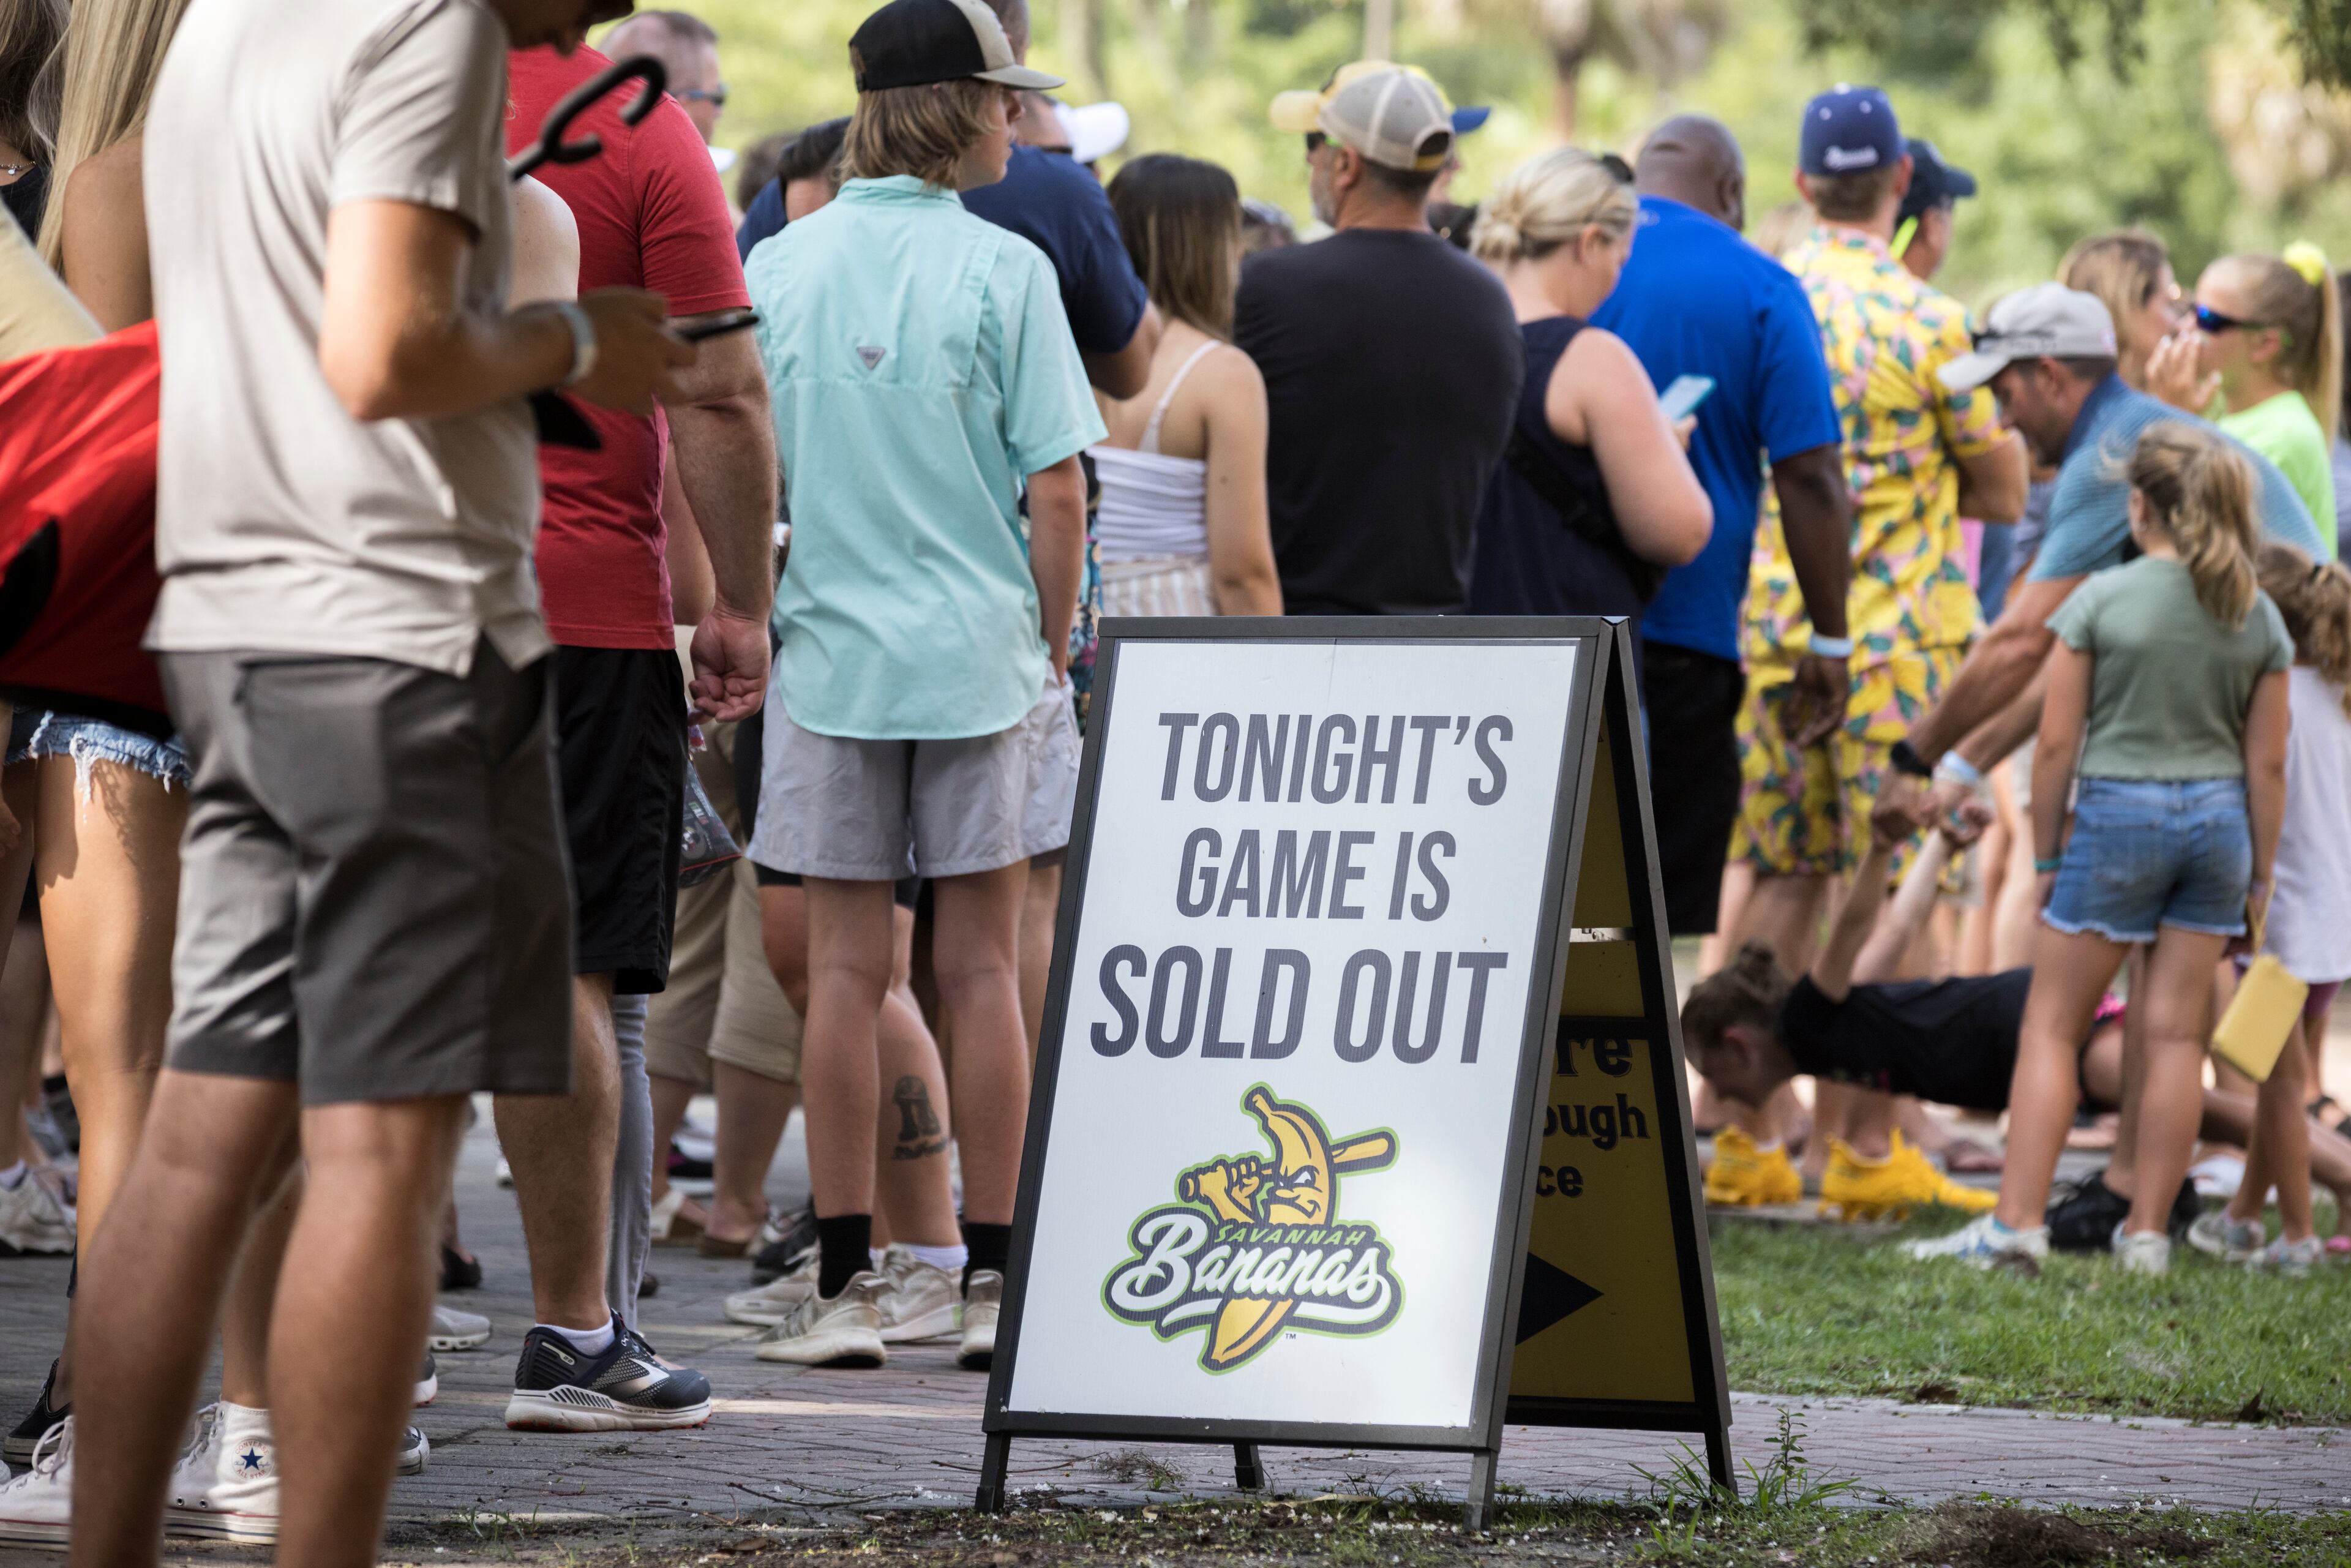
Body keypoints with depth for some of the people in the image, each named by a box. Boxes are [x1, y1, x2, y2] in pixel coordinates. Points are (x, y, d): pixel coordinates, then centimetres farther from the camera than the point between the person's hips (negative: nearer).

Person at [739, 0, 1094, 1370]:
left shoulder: (780, 268, 2)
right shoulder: (1002, 271, -6)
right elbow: (1055, 491, -7)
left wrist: (750, 628, 17)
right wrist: (1051, 644, 4)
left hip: (831, 651, 2)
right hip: (982, 654, -2)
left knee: (846, 969, 4)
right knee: (983, 966, 4)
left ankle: (847, 1282, 4)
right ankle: (993, 1282, 6)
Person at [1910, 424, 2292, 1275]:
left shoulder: (2101, 599, -7)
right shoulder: (2259, 617, 2)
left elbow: (2057, 743, -6)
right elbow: (2268, 763, 5)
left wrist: (2045, 854, 3)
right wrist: (2261, 873, 13)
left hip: (2119, 816, -3)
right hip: (2218, 821, 3)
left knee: (2051, 1024, 4)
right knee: (2176, 1032, 6)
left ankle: (2017, 1220, -3)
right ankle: (2149, 1230, 7)